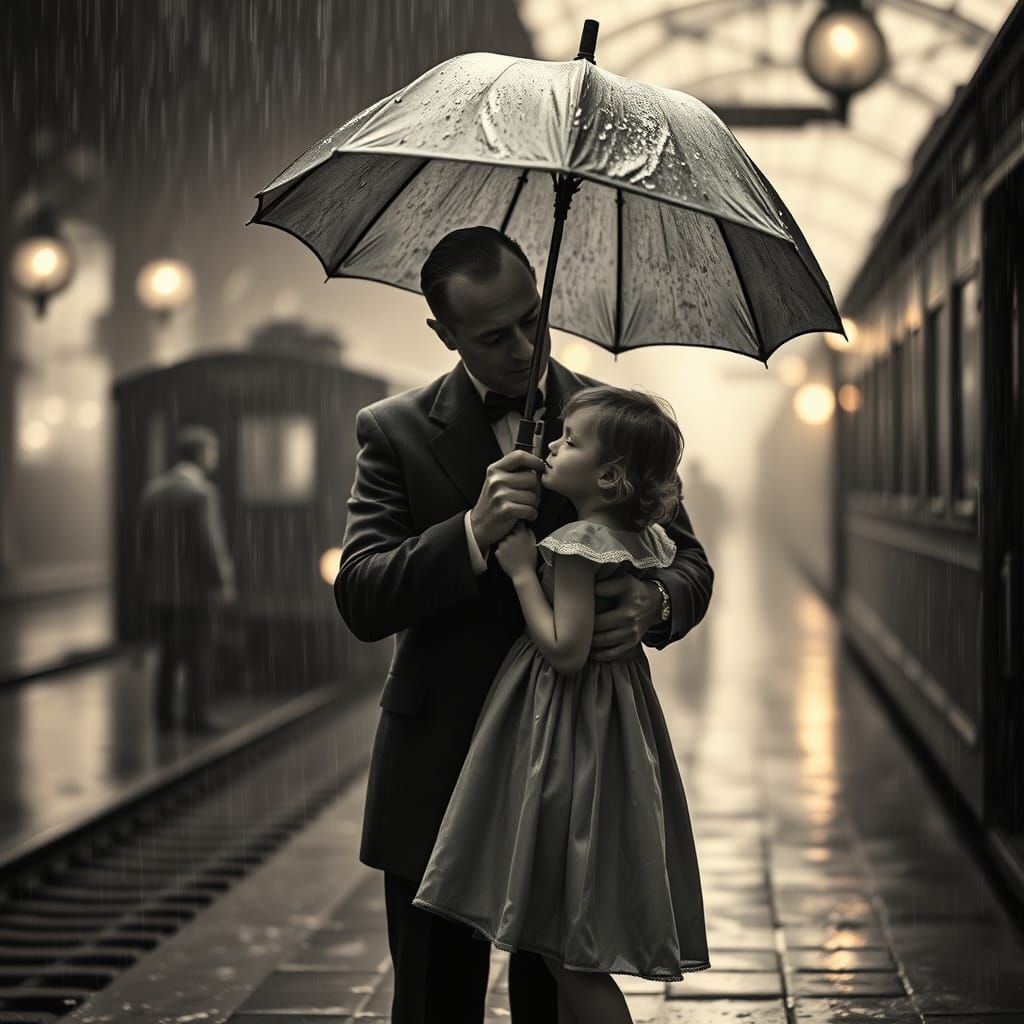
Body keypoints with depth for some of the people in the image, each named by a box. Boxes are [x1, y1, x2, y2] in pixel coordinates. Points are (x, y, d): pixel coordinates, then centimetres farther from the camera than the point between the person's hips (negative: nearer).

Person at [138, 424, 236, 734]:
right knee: (199, 655, 1)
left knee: (168, 654, 14)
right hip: (197, 587, -7)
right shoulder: (201, 492, -16)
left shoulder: (154, 489, 5)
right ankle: (196, 717, 2)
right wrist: (224, 582, -11)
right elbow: (209, 543, -20)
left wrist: (150, 580, 16)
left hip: (161, 588, 7)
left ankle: (164, 714, 15)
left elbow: (145, 539, 8)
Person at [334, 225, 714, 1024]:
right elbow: (360, 600, -9)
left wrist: (654, 603, -20)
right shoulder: (395, 432, 0)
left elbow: (689, 563, 5)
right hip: (438, 778, 0)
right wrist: (472, 533, -27)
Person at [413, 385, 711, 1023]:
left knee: (568, 947, -1)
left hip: (569, 739, -9)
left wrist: (524, 573, -17)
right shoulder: (643, 538, 7)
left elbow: (565, 651, -25)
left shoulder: (577, 545, -19)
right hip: (618, 727, 9)